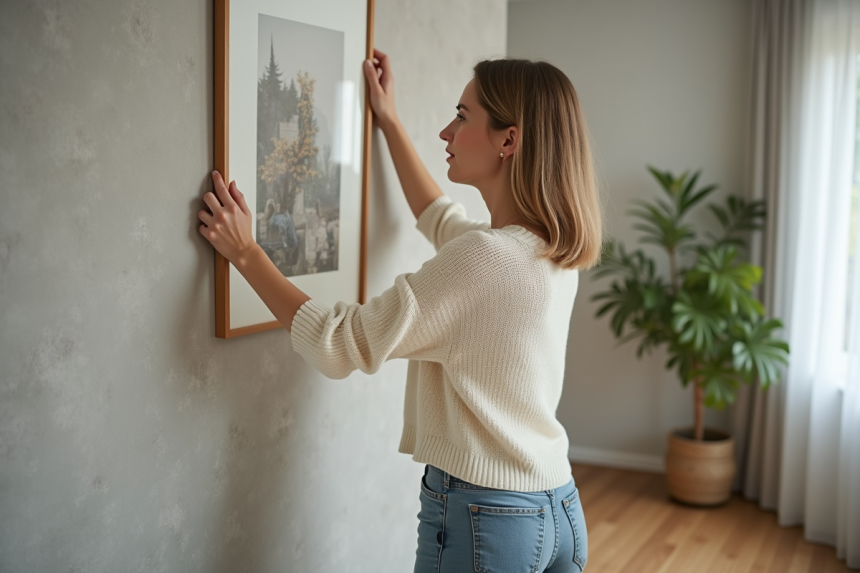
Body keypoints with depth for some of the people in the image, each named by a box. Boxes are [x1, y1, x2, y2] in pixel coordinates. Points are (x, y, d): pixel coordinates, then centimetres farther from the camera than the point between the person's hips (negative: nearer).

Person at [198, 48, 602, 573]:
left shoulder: (483, 259, -24)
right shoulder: (555, 249, 2)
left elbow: (337, 345, -18)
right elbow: (443, 220, 21)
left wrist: (246, 252, -8)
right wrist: (390, 122, 27)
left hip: (482, 517, -8)